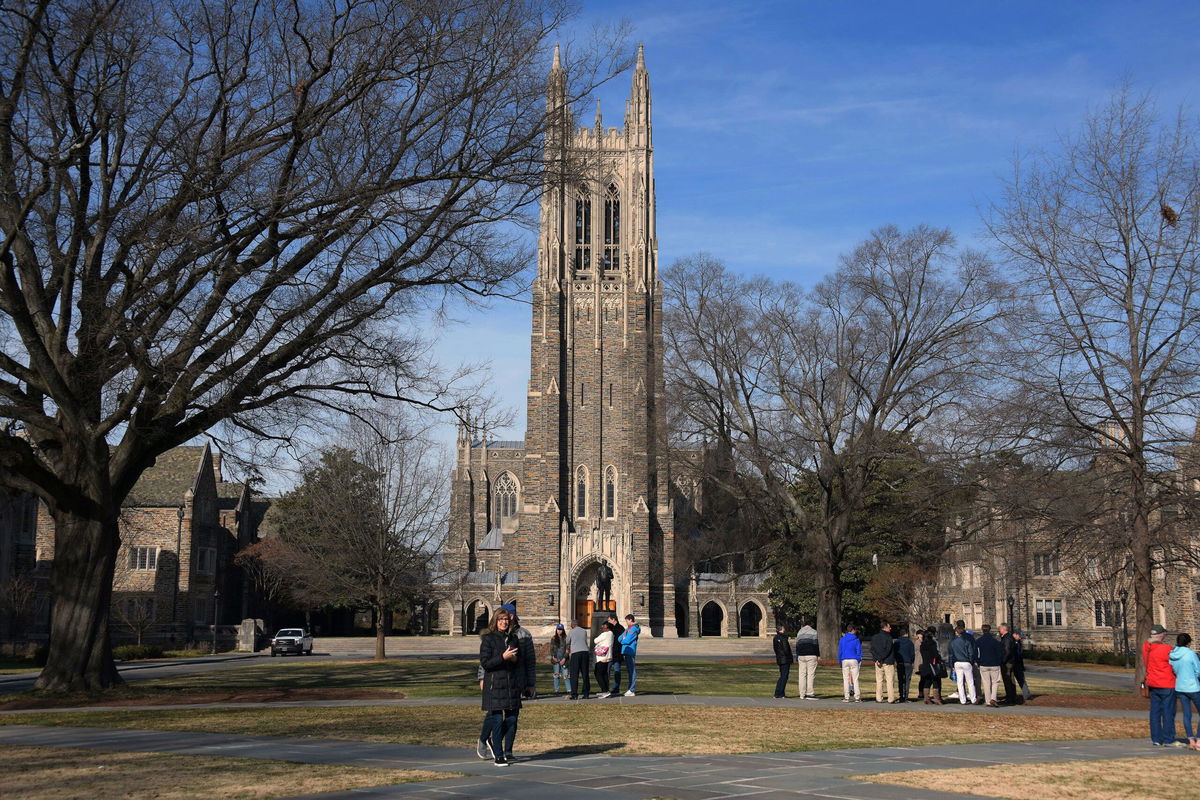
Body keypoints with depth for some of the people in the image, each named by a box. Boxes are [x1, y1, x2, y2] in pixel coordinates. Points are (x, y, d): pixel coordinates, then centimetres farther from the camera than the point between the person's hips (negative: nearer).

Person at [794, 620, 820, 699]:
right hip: (811, 655, -5)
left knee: (802, 674, 6)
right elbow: (816, 644, -6)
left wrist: (797, 659, 21)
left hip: (801, 656, 5)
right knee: (811, 674, -5)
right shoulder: (814, 632, 2)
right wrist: (818, 655, -5)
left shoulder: (799, 633, 17)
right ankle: (810, 693, -11)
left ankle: (802, 694, 4)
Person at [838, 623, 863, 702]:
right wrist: (859, 661, 8)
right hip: (854, 661, -2)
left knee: (845, 679, 5)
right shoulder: (856, 640, -2)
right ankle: (857, 697, -1)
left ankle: (846, 697, 3)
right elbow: (859, 651, -1)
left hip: (845, 661, 2)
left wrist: (840, 661, 13)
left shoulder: (842, 640, 4)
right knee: (855, 679, 1)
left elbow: (840, 651, 6)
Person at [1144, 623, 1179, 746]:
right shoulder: (1166, 649, -18)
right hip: (1166, 685, -7)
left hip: (1152, 684, 7)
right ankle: (1168, 740, 4)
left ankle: (1156, 739, 15)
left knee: (1155, 712, 11)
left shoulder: (1146, 646, 1)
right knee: (1168, 712, 1)